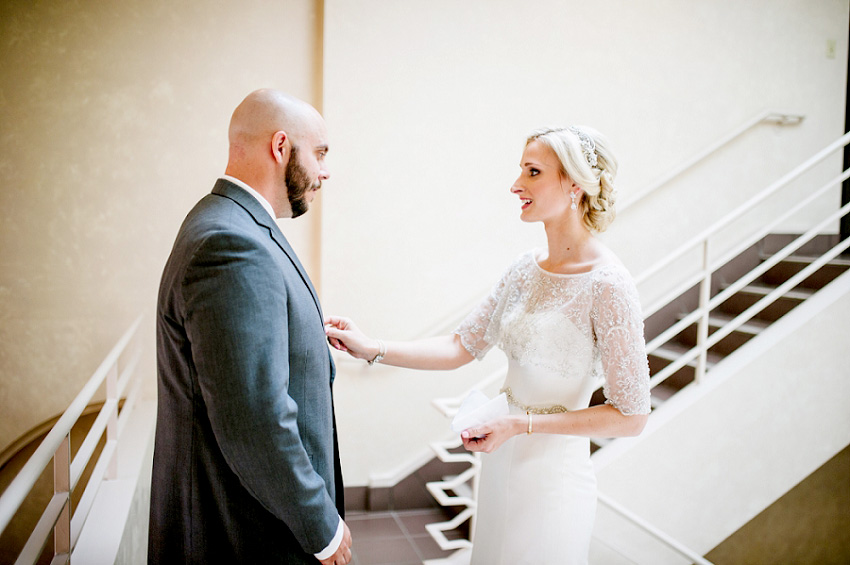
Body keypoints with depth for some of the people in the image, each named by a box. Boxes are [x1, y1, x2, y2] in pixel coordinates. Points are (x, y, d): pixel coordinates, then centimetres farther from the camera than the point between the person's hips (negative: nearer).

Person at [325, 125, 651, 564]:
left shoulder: (607, 285, -21)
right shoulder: (526, 269, 0)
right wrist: (372, 348, -8)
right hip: (502, 461, 6)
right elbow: (461, 347, 2)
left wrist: (522, 424, -21)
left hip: (552, 475, -6)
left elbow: (631, 415, -18)